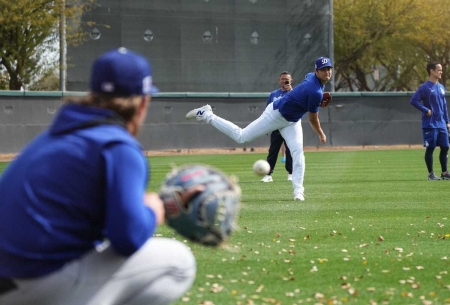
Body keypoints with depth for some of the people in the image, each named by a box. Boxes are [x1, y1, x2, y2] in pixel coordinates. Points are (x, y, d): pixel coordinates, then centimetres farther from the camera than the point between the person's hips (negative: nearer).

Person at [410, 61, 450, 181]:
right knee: (430, 148, -2)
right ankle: (431, 174, 5)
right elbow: (413, 100, -16)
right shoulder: (425, 87, -10)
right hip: (430, 125, -7)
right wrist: (426, 110, -17)